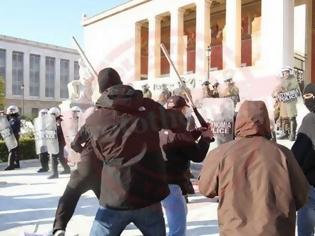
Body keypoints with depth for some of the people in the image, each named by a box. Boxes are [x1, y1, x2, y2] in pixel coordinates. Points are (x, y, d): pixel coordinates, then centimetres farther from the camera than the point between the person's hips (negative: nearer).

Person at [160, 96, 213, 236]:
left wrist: (199, 132, 12)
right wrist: (206, 137, 1)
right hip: (170, 183, -10)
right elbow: (198, 155, -14)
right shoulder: (178, 130, -20)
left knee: (182, 212, 32)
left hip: (161, 180, 10)